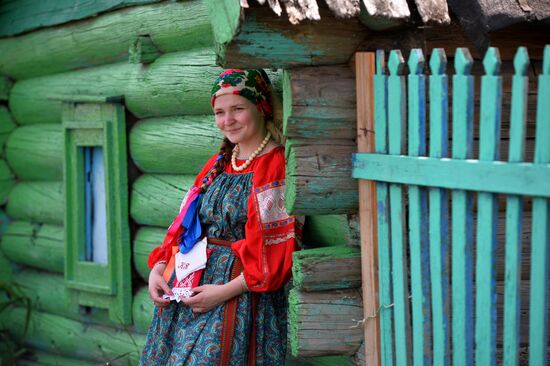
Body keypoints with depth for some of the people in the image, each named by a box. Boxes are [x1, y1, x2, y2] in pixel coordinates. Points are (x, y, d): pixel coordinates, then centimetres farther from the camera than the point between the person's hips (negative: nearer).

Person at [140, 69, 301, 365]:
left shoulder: (278, 166, -9)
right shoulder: (217, 165, 15)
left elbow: (280, 249, -15)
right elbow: (183, 226, 17)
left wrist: (226, 291, -18)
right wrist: (158, 269, 1)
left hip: (242, 295, -7)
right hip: (190, 290, 7)